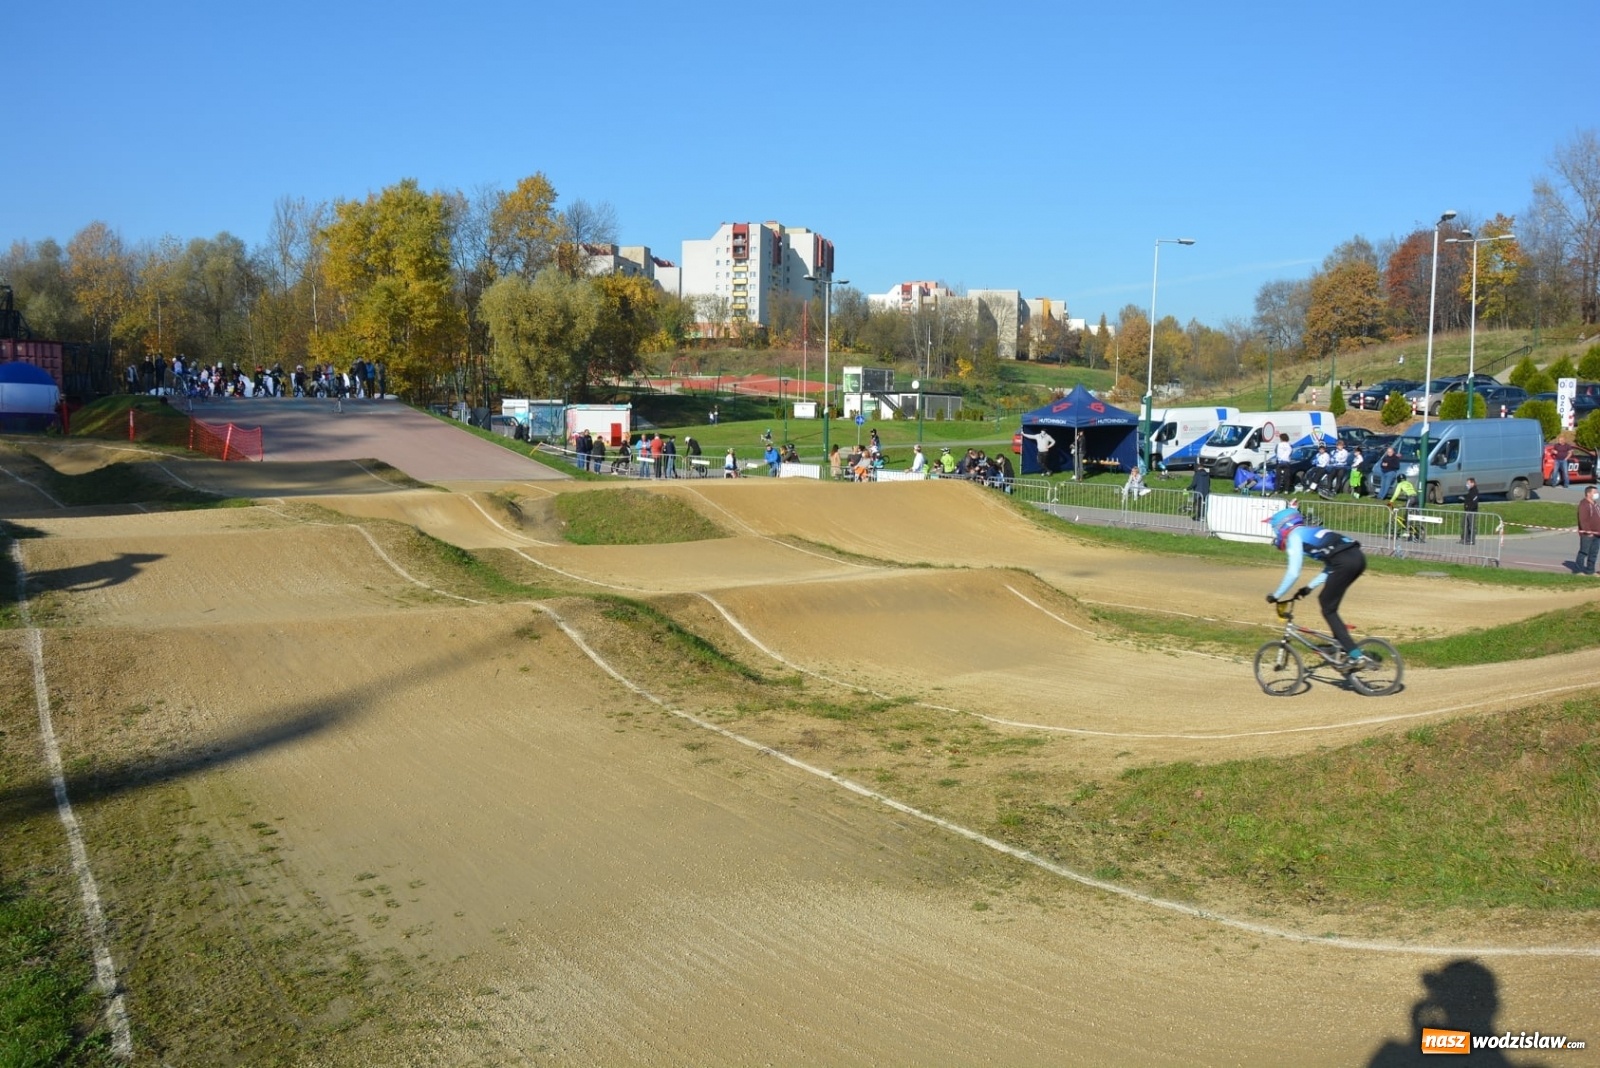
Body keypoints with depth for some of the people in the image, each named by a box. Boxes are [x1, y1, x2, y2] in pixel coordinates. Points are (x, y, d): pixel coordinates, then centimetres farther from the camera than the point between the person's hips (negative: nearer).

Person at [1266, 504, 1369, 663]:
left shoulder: (1294, 535, 7)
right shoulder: (1311, 531, 31)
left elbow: (1293, 573, -1)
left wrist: (1276, 595, 8)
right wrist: (1310, 587, 33)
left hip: (1345, 562, -8)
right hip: (1358, 556, 8)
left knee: (1328, 610, 2)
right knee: (1327, 601, 24)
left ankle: (1355, 656, -6)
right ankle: (1340, 644, 26)